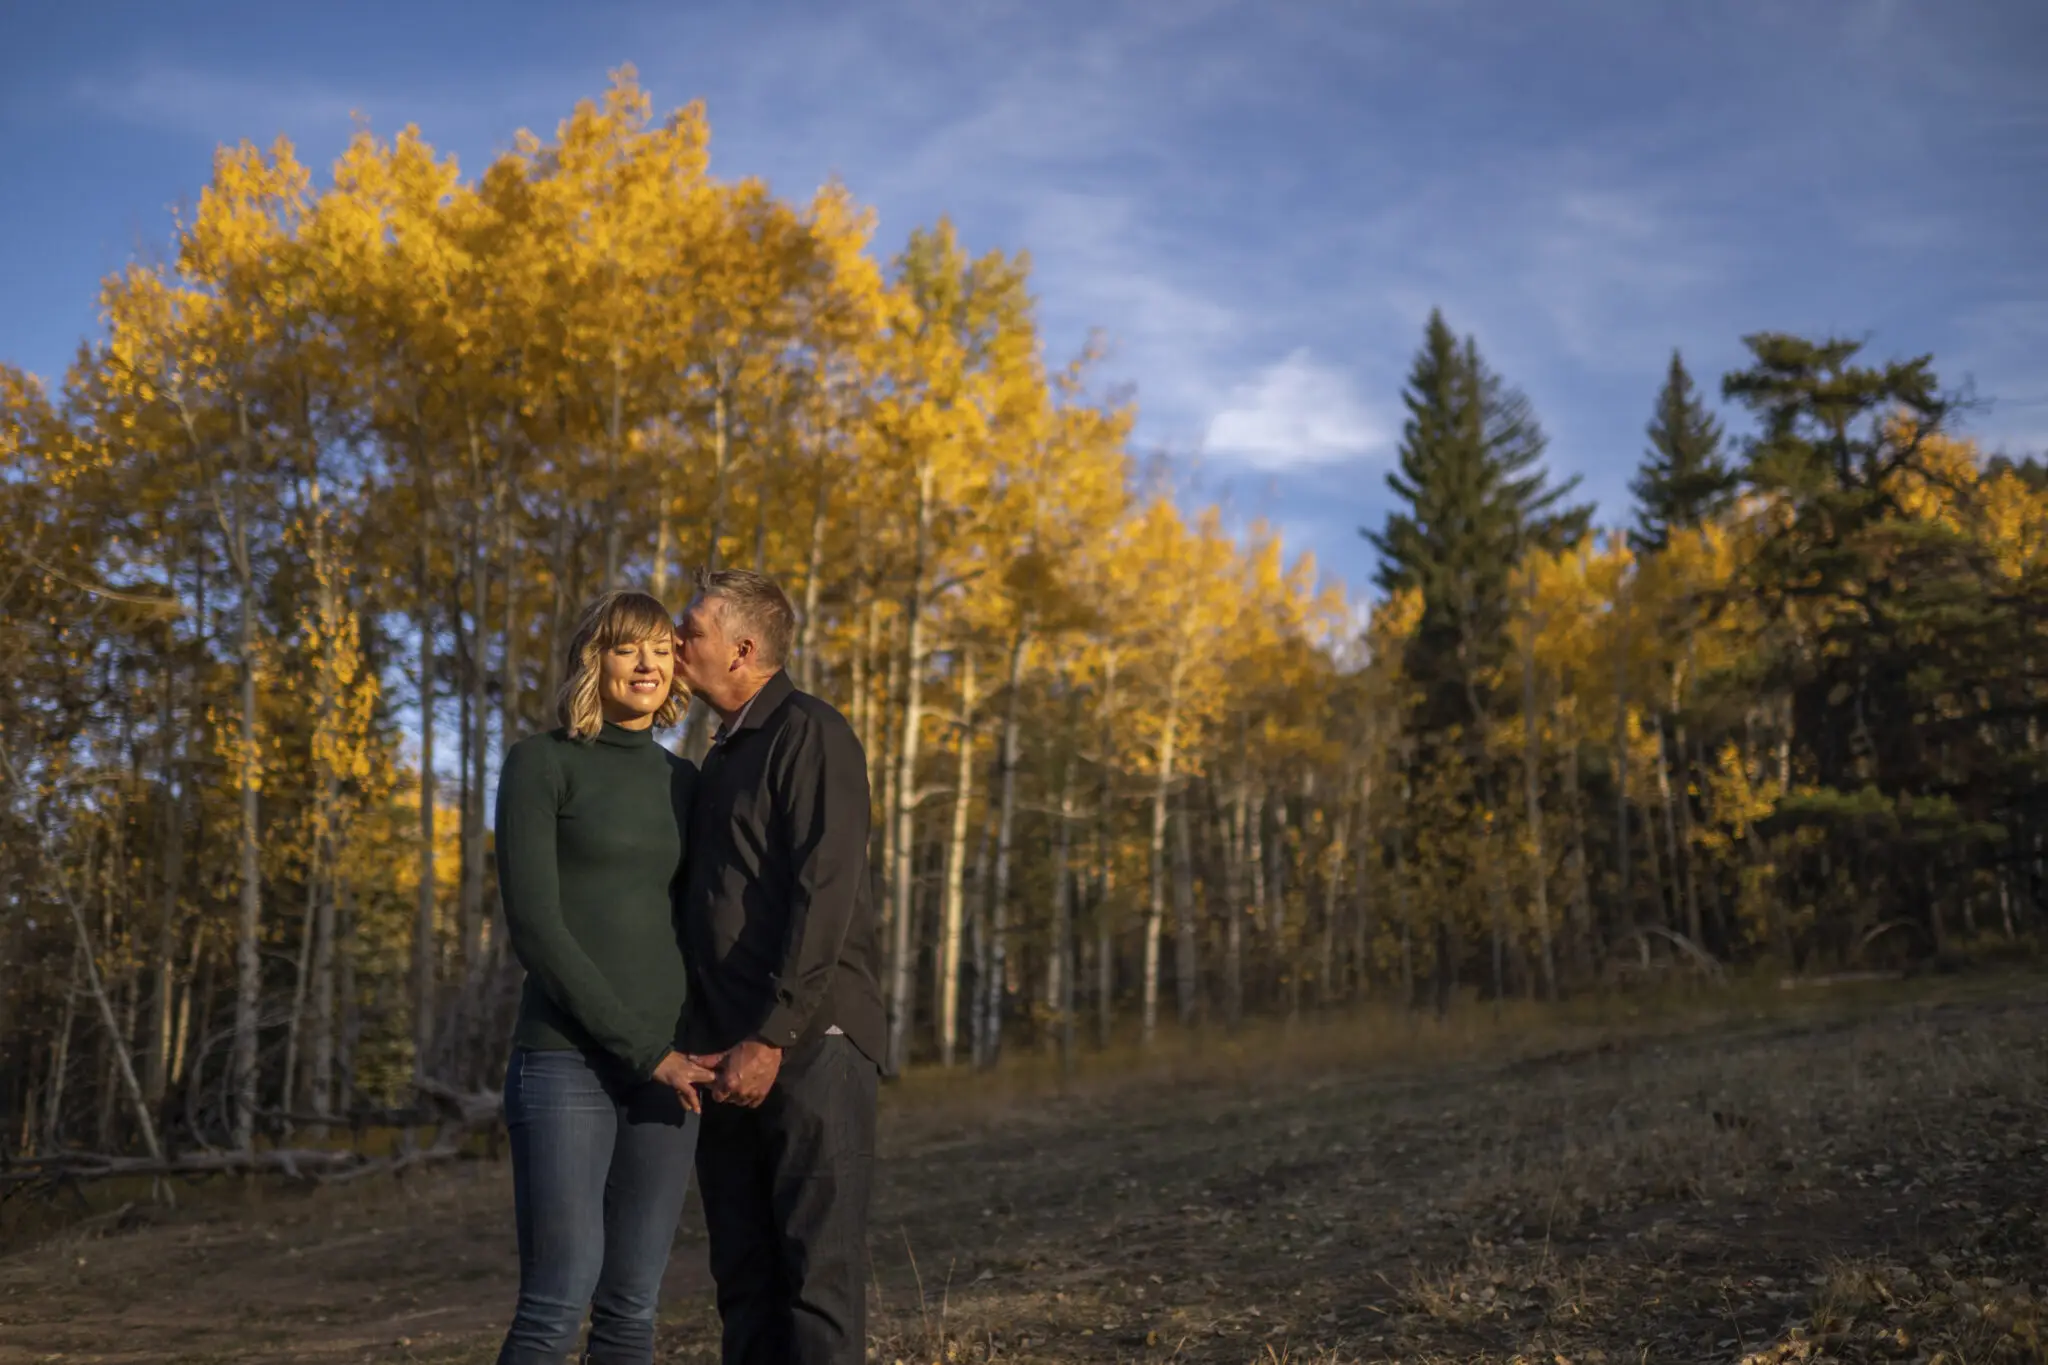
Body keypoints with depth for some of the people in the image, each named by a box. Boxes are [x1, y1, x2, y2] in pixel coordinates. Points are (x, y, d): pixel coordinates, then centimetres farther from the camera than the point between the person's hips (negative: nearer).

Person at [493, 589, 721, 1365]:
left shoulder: (682, 782, 15)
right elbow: (532, 926, -10)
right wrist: (646, 1051, -12)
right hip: (566, 1060, -5)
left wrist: (687, 1047, 4)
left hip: (666, 1065, 5)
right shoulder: (541, 762, -2)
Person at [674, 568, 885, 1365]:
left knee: (818, 1270, -7)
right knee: (744, 1275, 9)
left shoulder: (809, 734, -6)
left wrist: (771, 1038, -21)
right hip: (728, 1056, 8)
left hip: (807, 1045, -8)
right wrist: (701, 1042, 13)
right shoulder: (722, 759, 21)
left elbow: (825, 893, -16)